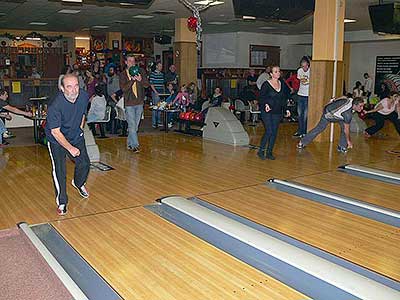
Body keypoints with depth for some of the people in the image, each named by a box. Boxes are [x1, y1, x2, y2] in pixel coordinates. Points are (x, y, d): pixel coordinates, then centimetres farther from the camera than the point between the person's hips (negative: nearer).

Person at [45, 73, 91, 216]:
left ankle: (78, 183, 42)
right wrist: (70, 148, -31)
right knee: (59, 170, -12)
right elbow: (55, 132, -28)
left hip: (76, 136, 5)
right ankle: (61, 203, 4)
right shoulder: (55, 105, -33)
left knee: (84, 163, 8)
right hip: (56, 140, -5)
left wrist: (80, 128, 9)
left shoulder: (84, 96, -14)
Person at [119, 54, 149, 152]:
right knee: (132, 125, -9)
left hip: (139, 102, 4)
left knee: (135, 126, 10)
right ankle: (135, 145, -6)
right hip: (129, 103, -3)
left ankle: (129, 143, 22)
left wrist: (140, 80, -16)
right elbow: (124, 88, -11)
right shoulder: (123, 74, 0)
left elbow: (147, 84, 4)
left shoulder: (140, 72, 8)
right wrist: (132, 80, -21)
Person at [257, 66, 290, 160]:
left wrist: (286, 109, 12)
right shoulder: (266, 84, -7)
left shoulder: (282, 84, 9)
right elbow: (261, 97, -7)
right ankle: (261, 151, 2)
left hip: (277, 112, 5)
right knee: (269, 131, -13)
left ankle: (269, 152, 16)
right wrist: (265, 104, -24)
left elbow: (284, 98, 17)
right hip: (267, 111, -5)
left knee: (274, 132, 5)